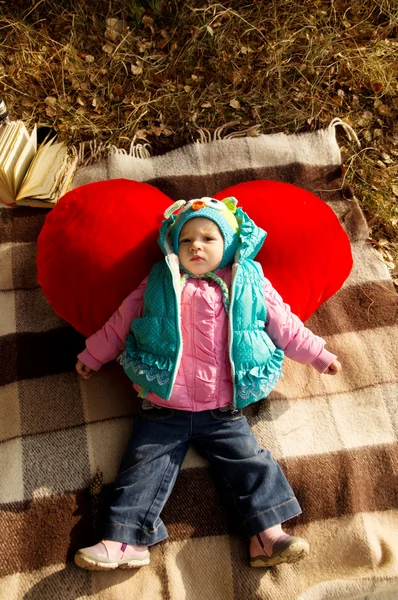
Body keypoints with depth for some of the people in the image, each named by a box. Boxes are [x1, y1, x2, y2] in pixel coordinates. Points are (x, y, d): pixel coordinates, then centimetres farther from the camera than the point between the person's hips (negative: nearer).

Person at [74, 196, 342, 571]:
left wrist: (319, 355, 18)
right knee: (144, 466, -4)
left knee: (249, 464, -4)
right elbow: (121, 322, 17)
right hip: (163, 407, 1)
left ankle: (268, 535, 2)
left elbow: (284, 326, 15)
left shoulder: (248, 285, 8)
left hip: (223, 411, 0)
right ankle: (125, 540, 0)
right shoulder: (159, 285, 9)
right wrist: (93, 355, 21)